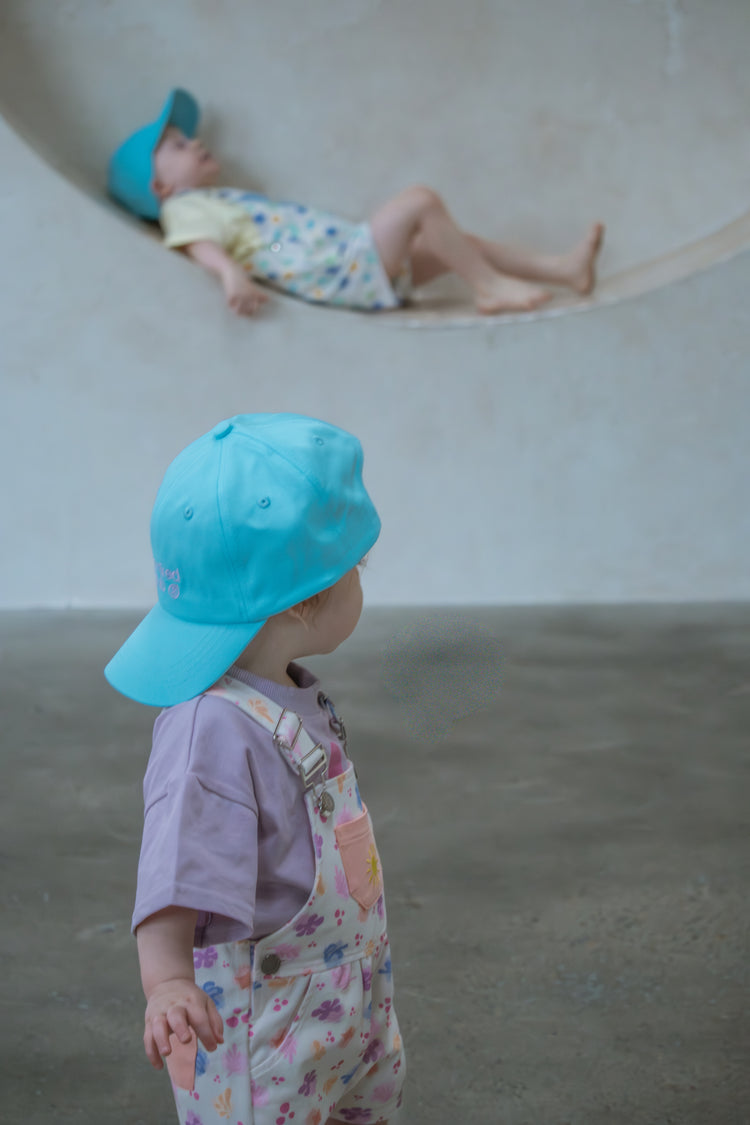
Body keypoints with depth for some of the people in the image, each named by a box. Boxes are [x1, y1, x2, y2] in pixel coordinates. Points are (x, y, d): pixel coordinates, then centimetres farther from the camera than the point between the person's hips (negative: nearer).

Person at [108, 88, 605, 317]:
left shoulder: (223, 200, 27)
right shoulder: (189, 209, -4)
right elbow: (204, 245, -25)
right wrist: (232, 274, -44)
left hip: (359, 257, 11)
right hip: (341, 269, -11)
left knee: (454, 243, 11)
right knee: (420, 201, -19)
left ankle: (563, 268, 9)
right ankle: (491, 287, -14)